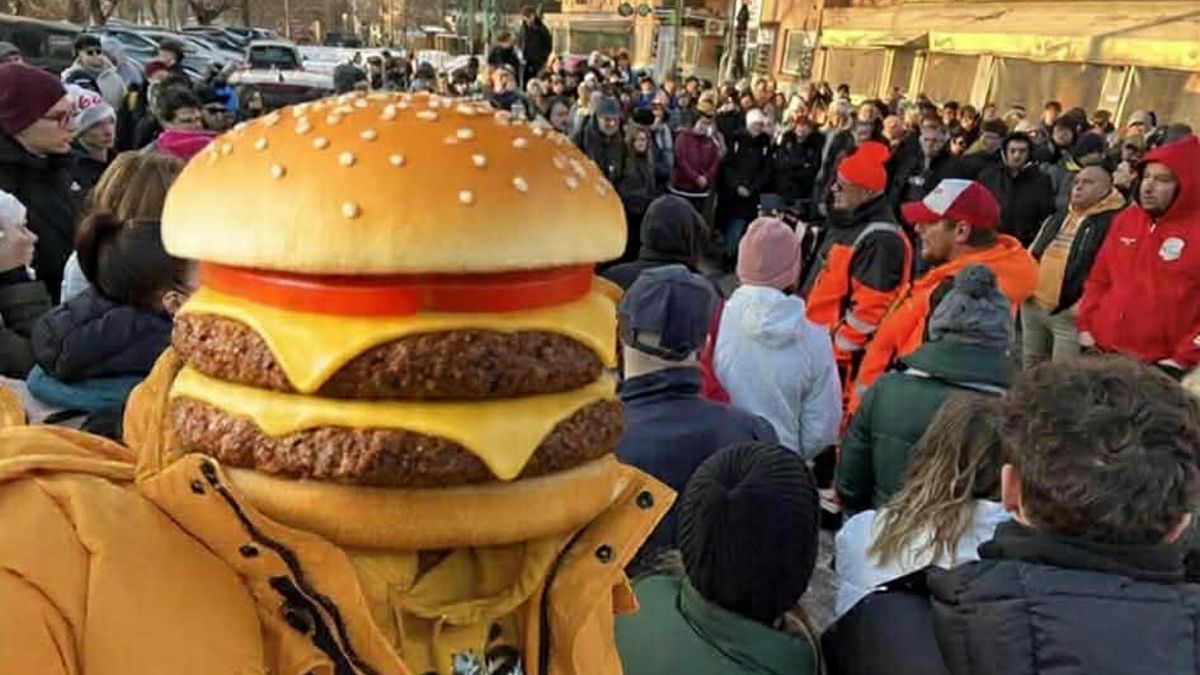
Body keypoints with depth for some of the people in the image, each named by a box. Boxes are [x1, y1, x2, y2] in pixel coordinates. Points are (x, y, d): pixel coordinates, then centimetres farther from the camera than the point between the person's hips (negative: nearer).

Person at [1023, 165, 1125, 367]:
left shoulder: (1114, 222, -10)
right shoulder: (1057, 218, 16)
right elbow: (1032, 254, 22)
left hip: (1069, 313, -7)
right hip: (1032, 306, 7)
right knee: (1030, 373, 19)